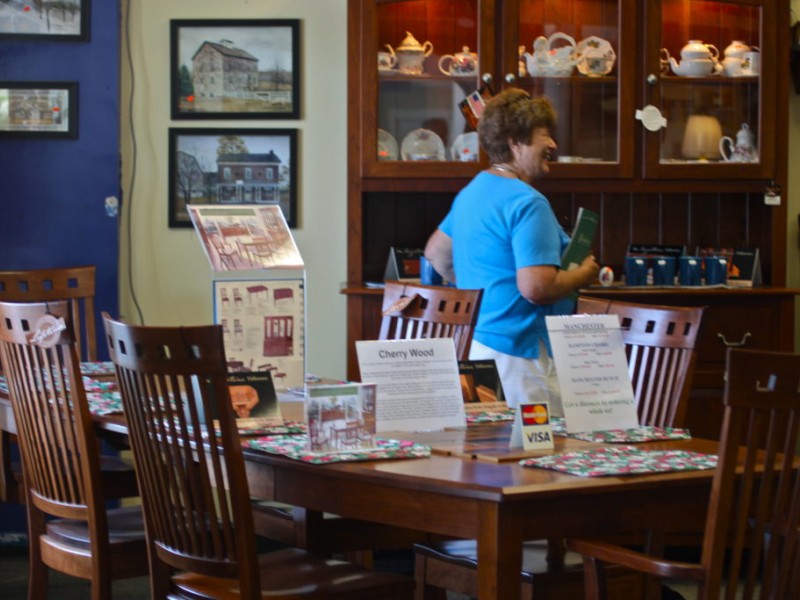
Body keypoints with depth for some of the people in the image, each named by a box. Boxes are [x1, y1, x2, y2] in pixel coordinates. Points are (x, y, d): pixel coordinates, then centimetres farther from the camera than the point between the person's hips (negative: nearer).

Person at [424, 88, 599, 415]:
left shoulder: (471, 191, 15)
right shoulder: (528, 203, -17)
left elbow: (436, 253, 27)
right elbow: (536, 287, -24)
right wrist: (583, 275, -7)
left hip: (475, 340, 10)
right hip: (517, 351, -10)